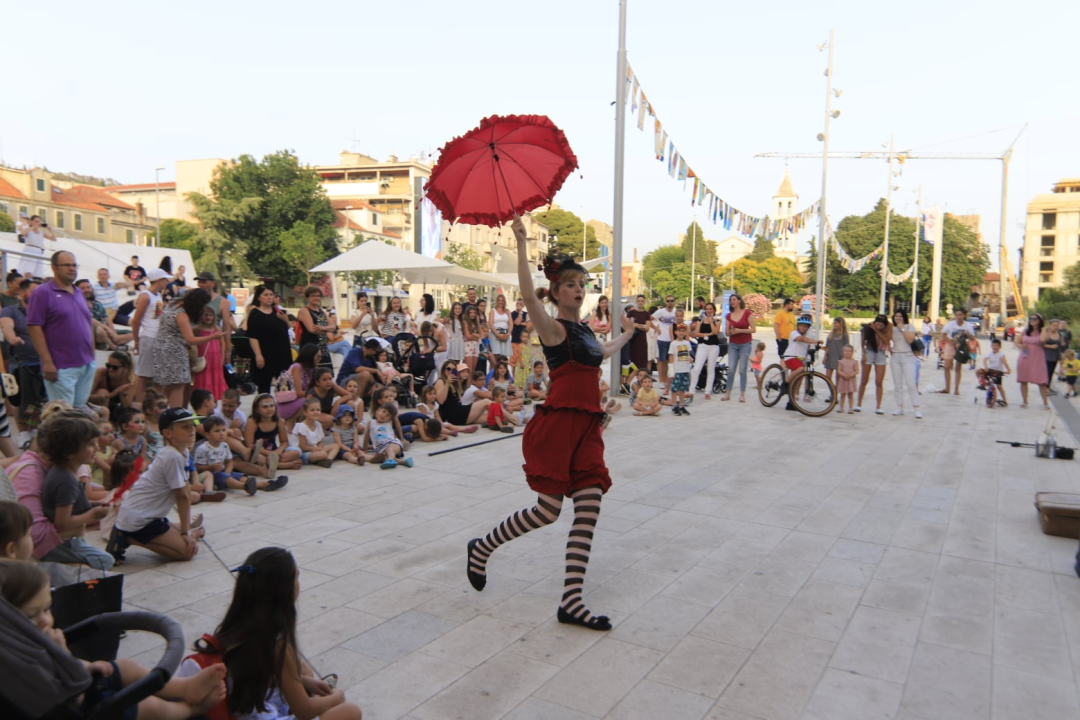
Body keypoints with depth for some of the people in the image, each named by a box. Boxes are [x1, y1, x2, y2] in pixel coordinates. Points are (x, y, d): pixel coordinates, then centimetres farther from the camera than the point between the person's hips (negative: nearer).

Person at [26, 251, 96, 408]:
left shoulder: (79, 293, 15)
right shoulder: (43, 292, -6)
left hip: (87, 365, 7)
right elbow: (34, 327, -11)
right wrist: (47, 362, -17)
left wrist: (92, 356, 16)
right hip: (61, 367, -7)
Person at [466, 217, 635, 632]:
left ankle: (571, 601, 1)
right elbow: (528, 295, -27)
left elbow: (602, 353, 42)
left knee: (589, 507, -3)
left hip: (587, 426, 8)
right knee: (547, 511, -3)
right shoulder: (554, 328, -6)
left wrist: (626, 334, 55)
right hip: (558, 423, -8)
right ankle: (482, 547, 23)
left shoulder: (583, 329, 18)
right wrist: (521, 244, -31)